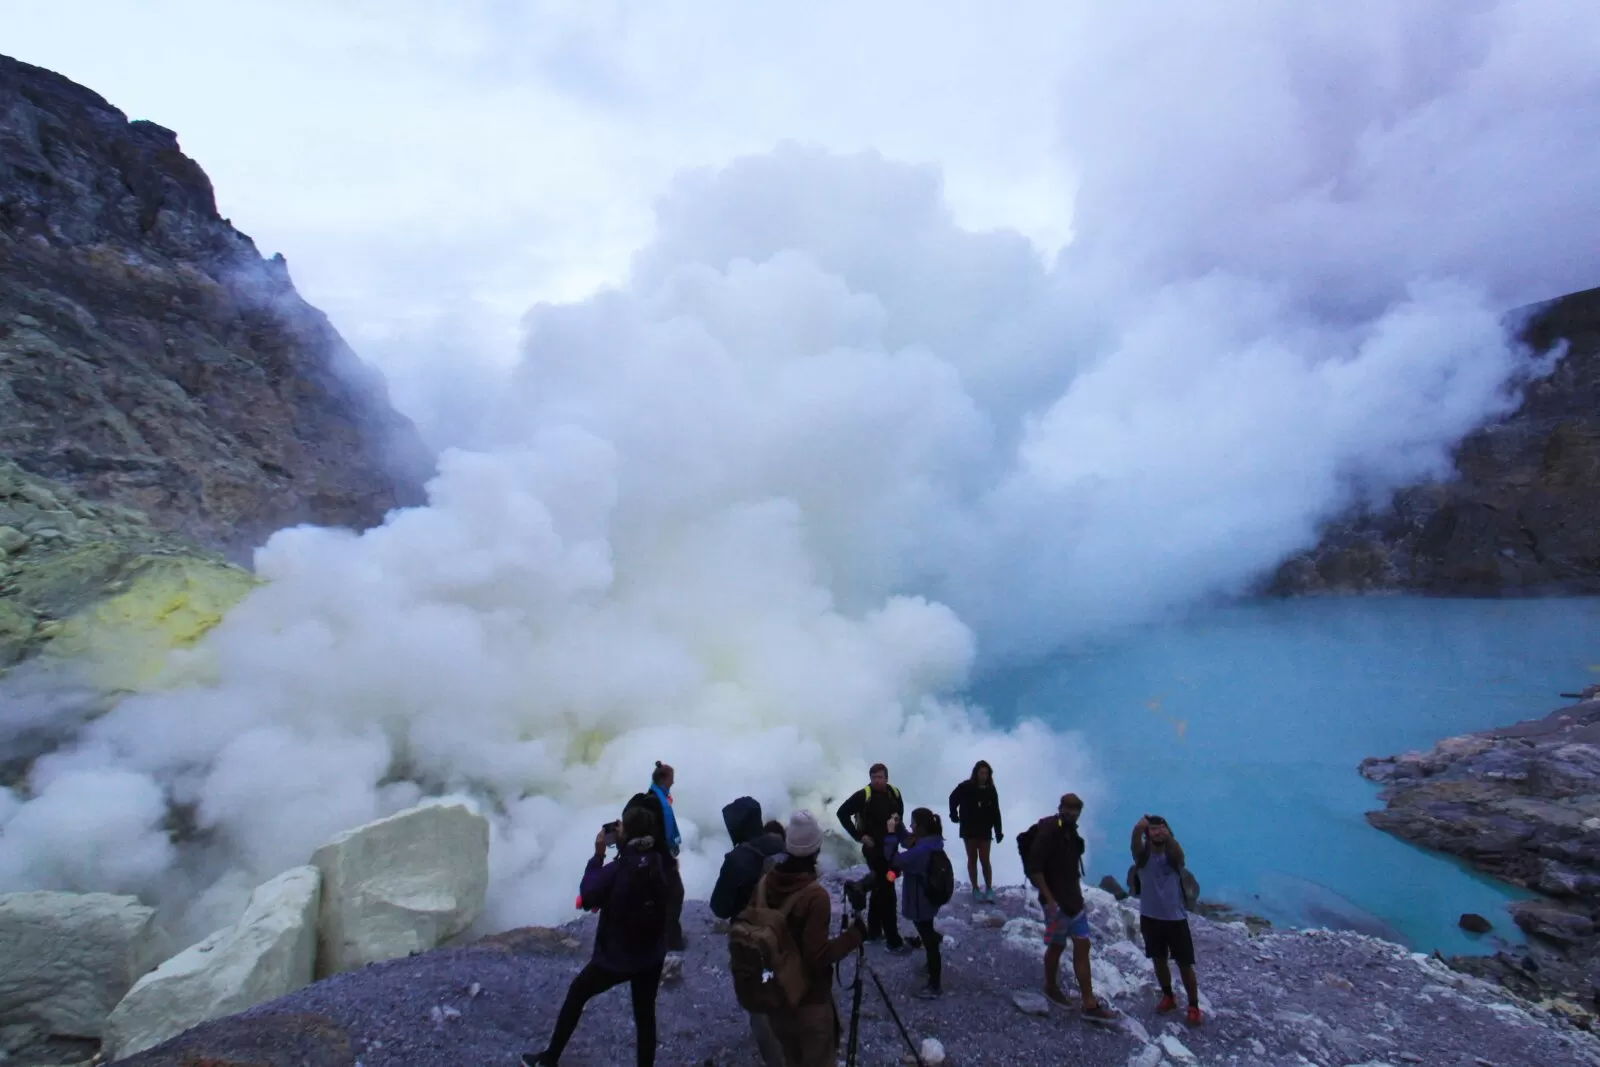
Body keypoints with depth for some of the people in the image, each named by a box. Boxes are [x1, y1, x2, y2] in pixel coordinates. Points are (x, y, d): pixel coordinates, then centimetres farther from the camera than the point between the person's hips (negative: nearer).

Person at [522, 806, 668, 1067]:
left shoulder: (618, 869, -25)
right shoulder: (659, 863, -9)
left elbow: (588, 896, -10)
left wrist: (598, 856, -7)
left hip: (616, 957, -3)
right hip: (653, 955, 4)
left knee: (576, 994, 20)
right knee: (645, 1014, 17)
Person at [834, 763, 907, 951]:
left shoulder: (894, 793, -2)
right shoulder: (863, 795, -18)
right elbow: (842, 813, -14)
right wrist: (859, 836, -16)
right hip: (874, 849, -6)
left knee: (879, 889, 18)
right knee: (887, 892, -6)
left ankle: (873, 931, 33)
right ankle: (893, 940, 4)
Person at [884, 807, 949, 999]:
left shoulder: (923, 850, -36)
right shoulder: (930, 842, -5)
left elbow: (895, 860, -35)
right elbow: (908, 841, 11)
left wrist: (890, 833, -31)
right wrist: (897, 828, -5)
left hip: (921, 903, -10)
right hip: (927, 899, 10)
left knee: (929, 941, 6)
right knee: (928, 935, 32)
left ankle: (935, 986, 21)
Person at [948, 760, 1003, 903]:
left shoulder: (991, 790, -3)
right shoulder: (966, 787, -10)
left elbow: (995, 812, -3)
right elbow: (953, 798, 5)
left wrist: (998, 832, -5)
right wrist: (954, 815, 3)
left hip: (985, 830, 1)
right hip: (968, 829, -1)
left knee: (985, 860, 1)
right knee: (972, 859, 8)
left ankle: (989, 889, 11)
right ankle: (975, 889, 15)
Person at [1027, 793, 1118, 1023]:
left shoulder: (1071, 832, 6)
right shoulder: (1048, 831, -20)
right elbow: (1034, 868, -23)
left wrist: (1078, 894, 15)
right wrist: (1049, 899, -23)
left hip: (1074, 900, 8)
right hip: (1056, 902, -8)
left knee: (1082, 947, 8)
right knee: (1057, 946, 8)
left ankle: (1090, 1005, 15)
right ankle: (1051, 987, 31)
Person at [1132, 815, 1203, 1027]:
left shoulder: (1173, 855, -10)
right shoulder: (1143, 855, -8)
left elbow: (1178, 852, -35)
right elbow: (1135, 842, -31)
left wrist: (1168, 836, -58)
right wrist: (1138, 829, -55)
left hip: (1176, 917, -2)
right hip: (1150, 917, 2)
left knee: (1185, 964, 5)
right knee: (1159, 960, 15)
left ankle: (1194, 1007, 20)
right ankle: (1168, 997, 35)